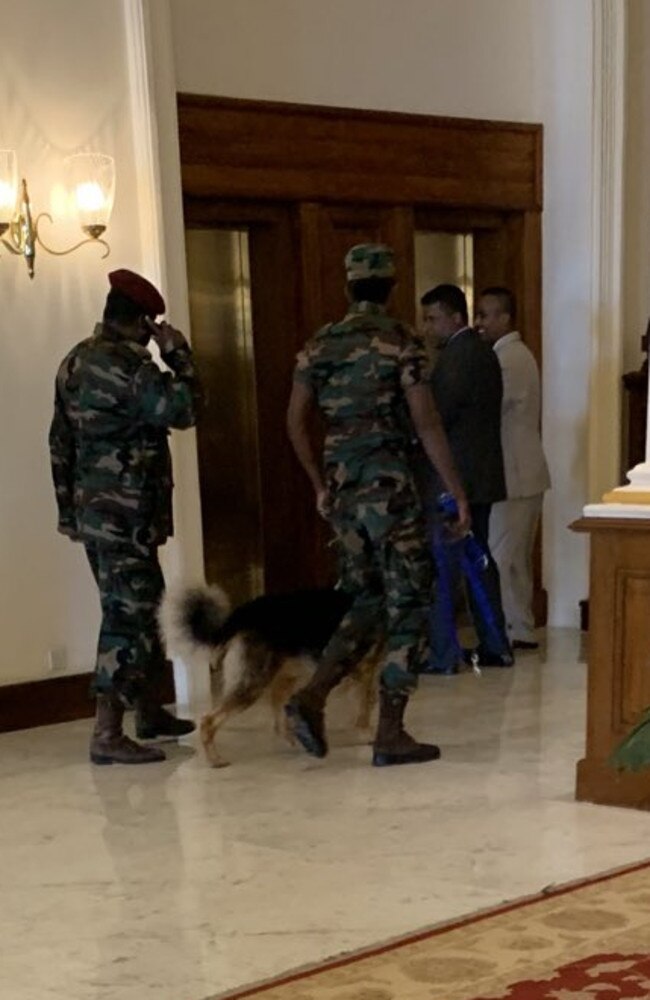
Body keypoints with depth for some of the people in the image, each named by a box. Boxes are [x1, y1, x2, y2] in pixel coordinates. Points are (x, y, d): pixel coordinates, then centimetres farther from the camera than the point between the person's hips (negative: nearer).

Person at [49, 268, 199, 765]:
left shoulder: (75, 362, 13)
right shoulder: (127, 366, -17)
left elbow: (61, 442, 16)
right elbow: (181, 409, -21)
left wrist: (69, 507, 20)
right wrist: (178, 353, -9)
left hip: (93, 510, 10)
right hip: (126, 515, -10)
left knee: (143, 608, 20)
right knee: (127, 616, -6)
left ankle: (150, 711, 32)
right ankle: (107, 736, -4)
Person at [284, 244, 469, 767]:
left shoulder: (320, 345, 9)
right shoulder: (401, 341, -7)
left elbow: (296, 421, 8)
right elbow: (426, 422, -12)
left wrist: (321, 484, 18)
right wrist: (458, 491, -8)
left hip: (343, 488, 6)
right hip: (390, 484, -6)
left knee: (368, 602, 17)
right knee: (407, 606, 3)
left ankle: (311, 699, 3)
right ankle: (390, 736, 5)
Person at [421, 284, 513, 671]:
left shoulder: (457, 355, -15)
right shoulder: (482, 351, 15)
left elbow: (436, 417, -19)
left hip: (454, 478, -10)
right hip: (481, 476, 10)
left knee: (440, 568, -5)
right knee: (479, 560, 15)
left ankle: (442, 656, -2)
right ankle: (495, 647, 20)